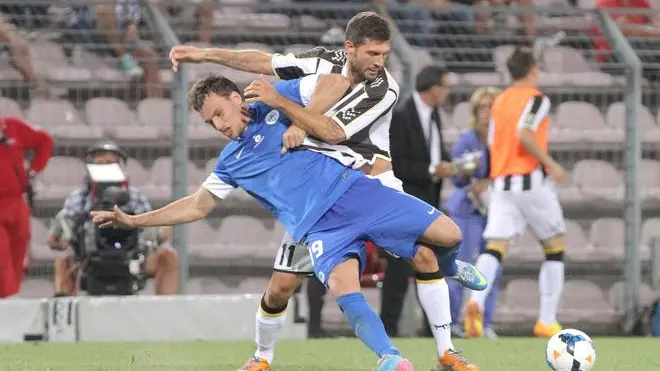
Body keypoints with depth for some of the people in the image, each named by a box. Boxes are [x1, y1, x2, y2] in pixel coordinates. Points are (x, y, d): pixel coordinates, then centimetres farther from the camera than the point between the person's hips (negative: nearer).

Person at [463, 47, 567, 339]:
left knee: (495, 247, -6)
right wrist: (551, 164, -15)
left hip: (501, 182, 5)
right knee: (555, 248, 10)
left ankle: (476, 300, -35)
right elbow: (524, 134, -20)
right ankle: (547, 321, 6)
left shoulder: (499, 102, 16)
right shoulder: (536, 99, -4)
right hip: (532, 182, -5)